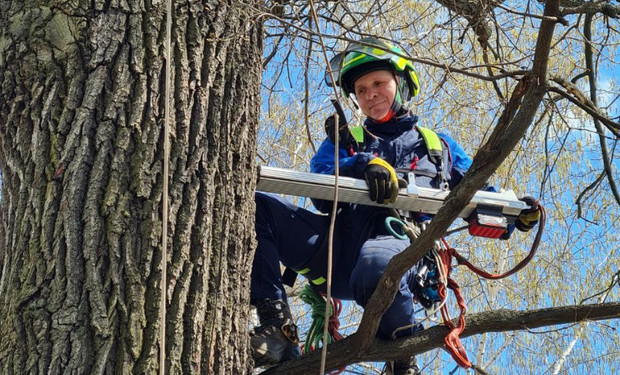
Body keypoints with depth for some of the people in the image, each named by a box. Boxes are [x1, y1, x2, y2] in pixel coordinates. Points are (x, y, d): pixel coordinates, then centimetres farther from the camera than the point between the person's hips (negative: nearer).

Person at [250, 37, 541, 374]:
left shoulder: (439, 147, 32)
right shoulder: (343, 141, 30)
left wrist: (519, 213, 5)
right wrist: (365, 165, -14)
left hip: (398, 241, -2)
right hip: (337, 246, 3)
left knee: (376, 264, -43)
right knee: (256, 207, -22)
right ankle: (277, 327, -26)